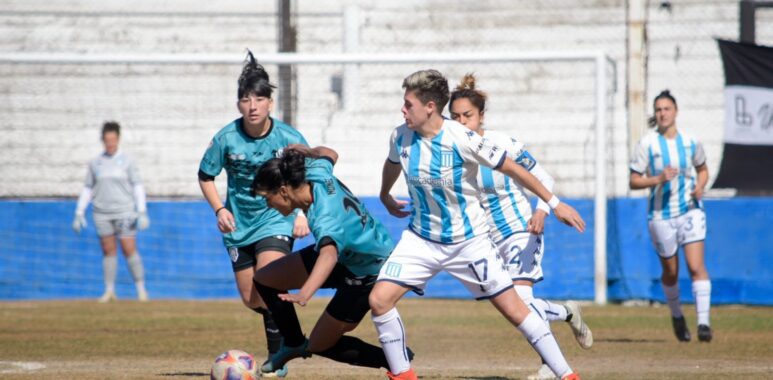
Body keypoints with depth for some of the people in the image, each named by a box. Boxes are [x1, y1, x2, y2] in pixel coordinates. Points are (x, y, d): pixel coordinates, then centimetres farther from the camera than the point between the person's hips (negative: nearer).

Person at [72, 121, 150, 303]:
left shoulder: (127, 161, 1)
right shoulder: (95, 163, 8)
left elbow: (137, 187, -1)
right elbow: (87, 189, 13)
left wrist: (142, 212, -9)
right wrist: (79, 213, 7)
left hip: (124, 212, -2)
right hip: (102, 214, 3)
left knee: (129, 250, -7)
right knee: (108, 251, 3)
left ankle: (141, 288, 1)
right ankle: (109, 291, 10)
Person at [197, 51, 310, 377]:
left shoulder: (289, 138, -14)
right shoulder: (226, 139, -11)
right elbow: (206, 176, 4)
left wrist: (304, 214, -12)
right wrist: (219, 209, -9)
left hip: (277, 219, -3)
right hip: (240, 224, 3)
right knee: (251, 300, 10)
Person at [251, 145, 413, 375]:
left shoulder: (325, 217, -41)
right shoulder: (315, 171, -18)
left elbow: (329, 254, -61)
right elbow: (328, 154, 7)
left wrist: (304, 294, -76)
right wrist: (298, 151, 26)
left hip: (368, 273, -9)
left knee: (320, 345, 1)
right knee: (265, 279, 5)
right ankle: (294, 344, 22)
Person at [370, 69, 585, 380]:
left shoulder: (463, 140, -22)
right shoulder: (401, 137, -8)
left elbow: (511, 168, -11)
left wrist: (554, 203, -8)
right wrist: (385, 197, 35)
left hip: (469, 241, -4)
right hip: (421, 238, 4)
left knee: (514, 309, -4)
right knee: (379, 299, -13)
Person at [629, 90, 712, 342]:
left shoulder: (691, 142, 2)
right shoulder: (646, 145, -5)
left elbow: (703, 169, 18)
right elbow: (633, 181, -4)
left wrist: (700, 187, -3)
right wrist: (658, 179, -21)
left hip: (690, 210, 0)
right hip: (661, 215, 0)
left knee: (696, 266, -14)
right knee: (670, 272, 10)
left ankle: (703, 322, -15)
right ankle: (676, 316, 35)